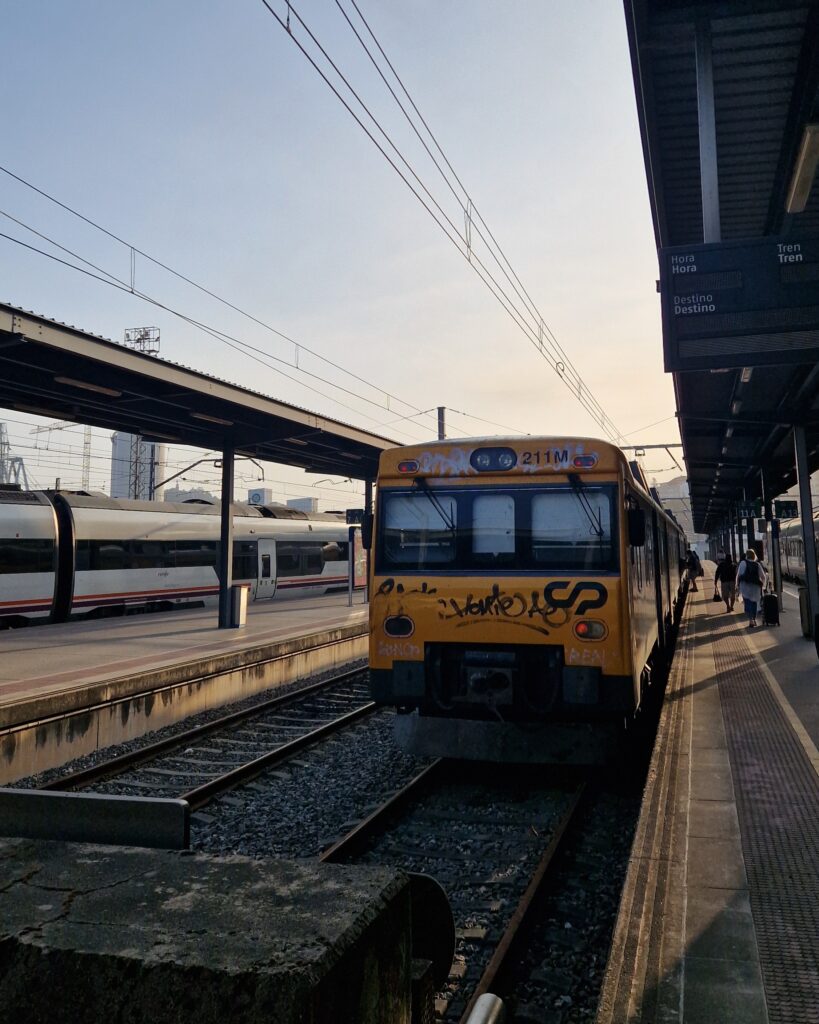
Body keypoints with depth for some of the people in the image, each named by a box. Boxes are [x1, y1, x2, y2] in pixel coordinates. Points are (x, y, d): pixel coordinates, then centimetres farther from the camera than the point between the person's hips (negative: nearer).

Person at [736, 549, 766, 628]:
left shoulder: (743, 563, 0)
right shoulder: (757, 564, 10)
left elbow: (739, 574, -2)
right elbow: (764, 576, 13)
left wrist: (737, 584, 7)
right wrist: (763, 585, 25)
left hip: (746, 585, -4)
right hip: (756, 586, 4)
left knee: (748, 603, -4)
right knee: (754, 602, 19)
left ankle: (750, 620, -16)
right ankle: (754, 619, 27)